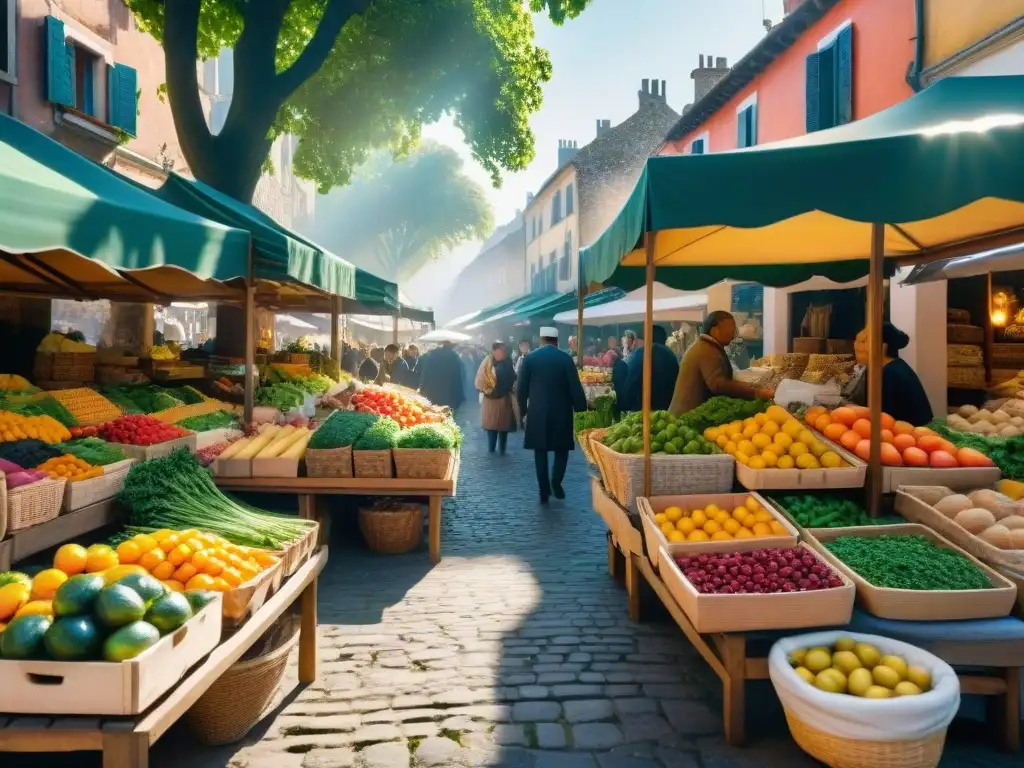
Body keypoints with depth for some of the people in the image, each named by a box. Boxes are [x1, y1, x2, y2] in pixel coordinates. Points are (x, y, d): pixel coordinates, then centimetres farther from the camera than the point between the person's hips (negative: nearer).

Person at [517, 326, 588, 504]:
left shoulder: (530, 358, -1)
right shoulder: (565, 358, -5)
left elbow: (521, 389, 0)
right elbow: (576, 388, -7)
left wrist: (524, 411, 13)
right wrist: (581, 411, 3)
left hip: (537, 413, 1)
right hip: (561, 412, -1)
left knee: (540, 452, 9)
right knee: (561, 449, 15)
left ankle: (544, 492, 7)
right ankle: (556, 481, -3)